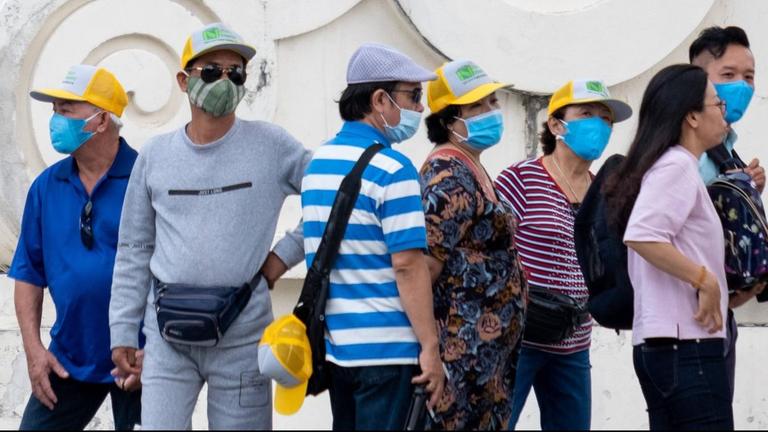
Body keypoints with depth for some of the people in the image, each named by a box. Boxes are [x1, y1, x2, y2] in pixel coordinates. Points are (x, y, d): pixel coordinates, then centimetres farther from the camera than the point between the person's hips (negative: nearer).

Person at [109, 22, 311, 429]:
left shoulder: (271, 145, -1)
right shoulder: (155, 155, 7)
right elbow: (134, 250, 12)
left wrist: (286, 252, -3)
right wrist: (122, 331, 8)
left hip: (242, 337, -2)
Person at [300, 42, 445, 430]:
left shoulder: (317, 162, 12)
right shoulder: (393, 170, -13)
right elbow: (407, 264, -18)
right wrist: (430, 346, -15)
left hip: (333, 342, 8)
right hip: (386, 346, -8)